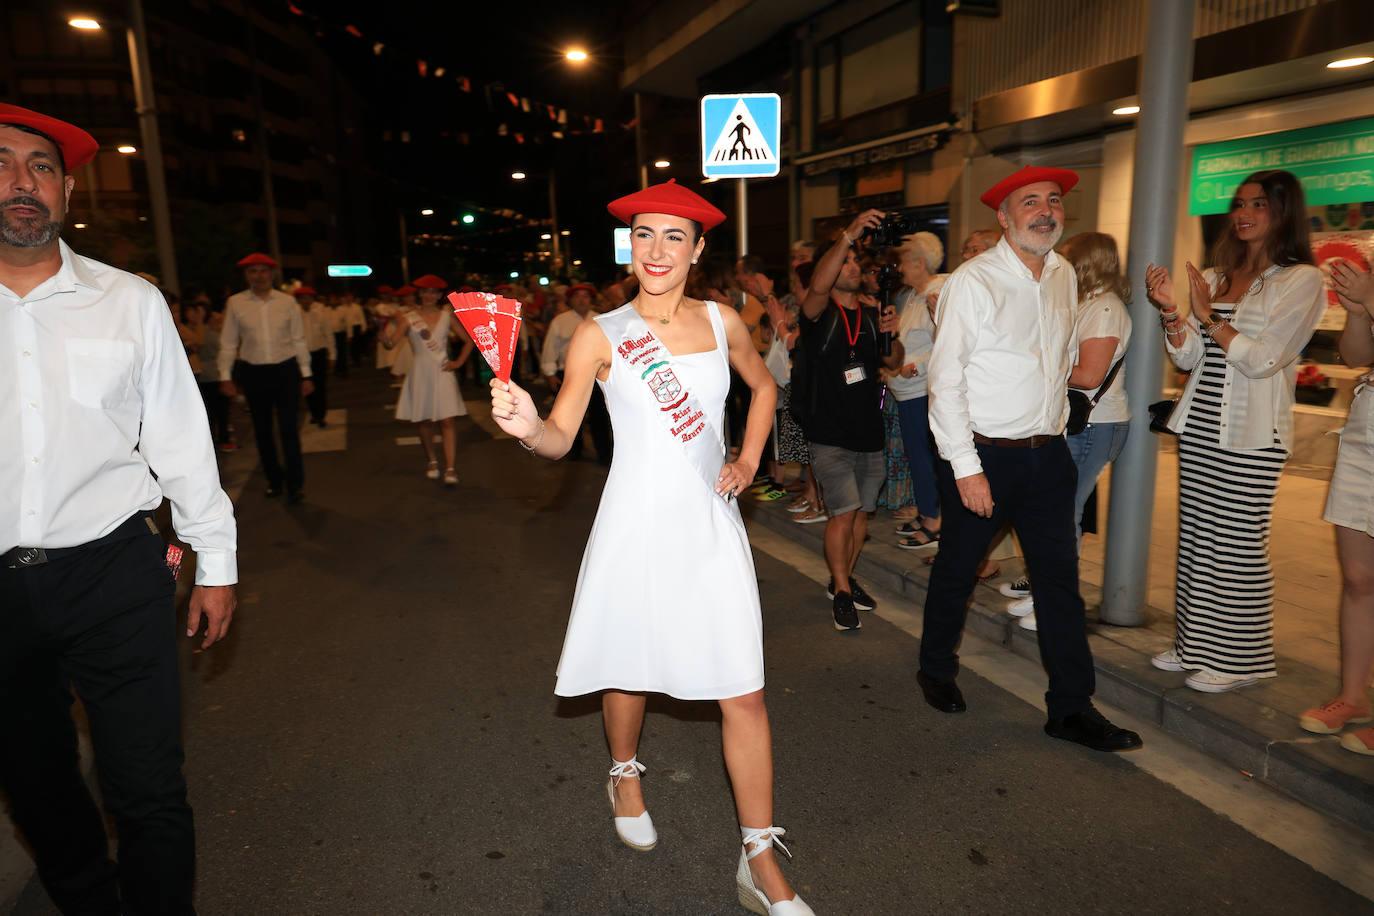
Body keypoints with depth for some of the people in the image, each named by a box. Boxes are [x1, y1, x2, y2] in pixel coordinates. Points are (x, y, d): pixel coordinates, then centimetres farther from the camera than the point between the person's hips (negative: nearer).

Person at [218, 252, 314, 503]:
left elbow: (299, 340, 1)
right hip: (254, 373, 2)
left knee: (289, 429, -3)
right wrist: (225, 377, 0)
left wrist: (306, 375, 1)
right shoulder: (235, 303, -2)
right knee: (262, 431, 12)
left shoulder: (287, 301, -3)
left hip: (286, 370, -2)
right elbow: (228, 343, 2)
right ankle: (274, 480, 28)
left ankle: (295, 484, 6)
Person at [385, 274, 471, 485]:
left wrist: (459, 362, 2)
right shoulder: (409, 317, -2)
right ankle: (431, 461, 28)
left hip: (442, 372, 0)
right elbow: (390, 342, -14)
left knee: (448, 420, -8)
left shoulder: (447, 316, 4)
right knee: (424, 420, 9)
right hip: (421, 373, 0)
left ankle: (450, 468, -10)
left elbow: (469, 340, 11)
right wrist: (395, 324, -32)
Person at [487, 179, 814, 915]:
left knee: (743, 693, 2)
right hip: (639, 523, -2)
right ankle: (625, 777, 49)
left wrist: (749, 459, 9)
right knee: (627, 670, 16)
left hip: (711, 524, 2)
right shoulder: (600, 335, -5)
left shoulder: (721, 321, 3)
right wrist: (527, 426, -31)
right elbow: (560, 439, -10)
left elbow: (763, 386, 21)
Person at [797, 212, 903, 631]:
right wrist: (849, 234, -36)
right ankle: (842, 592, 8)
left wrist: (892, 334, -10)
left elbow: (893, 362, 11)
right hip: (831, 434, -6)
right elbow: (818, 286, -28)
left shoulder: (870, 316, 12)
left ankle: (844, 579, 31)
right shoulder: (820, 312, -5)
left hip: (869, 431, 6)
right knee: (844, 512, -8)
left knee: (861, 512, 13)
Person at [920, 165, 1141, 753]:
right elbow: (946, 380, -14)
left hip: (1048, 454, 6)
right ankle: (936, 671, 33)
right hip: (983, 455, -5)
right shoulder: (972, 282, -11)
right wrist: (965, 466, -17)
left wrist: (1054, 426, 15)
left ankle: (1071, 708, 19)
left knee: (1060, 578, 7)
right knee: (956, 571, 10)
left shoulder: (1064, 276, 8)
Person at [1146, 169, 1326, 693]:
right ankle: (1196, 645, 22)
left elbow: (1263, 359, -14)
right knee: (1195, 537, 10)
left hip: (1252, 434, -6)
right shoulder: (1215, 277, 13)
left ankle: (1239, 658, 12)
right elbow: (1188, 358, 8)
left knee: (1238, 546, -2)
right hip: (1200, 425, 6)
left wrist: (1208, 316, -10)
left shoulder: (1302, 280, -4)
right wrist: (1171, 311, -7)